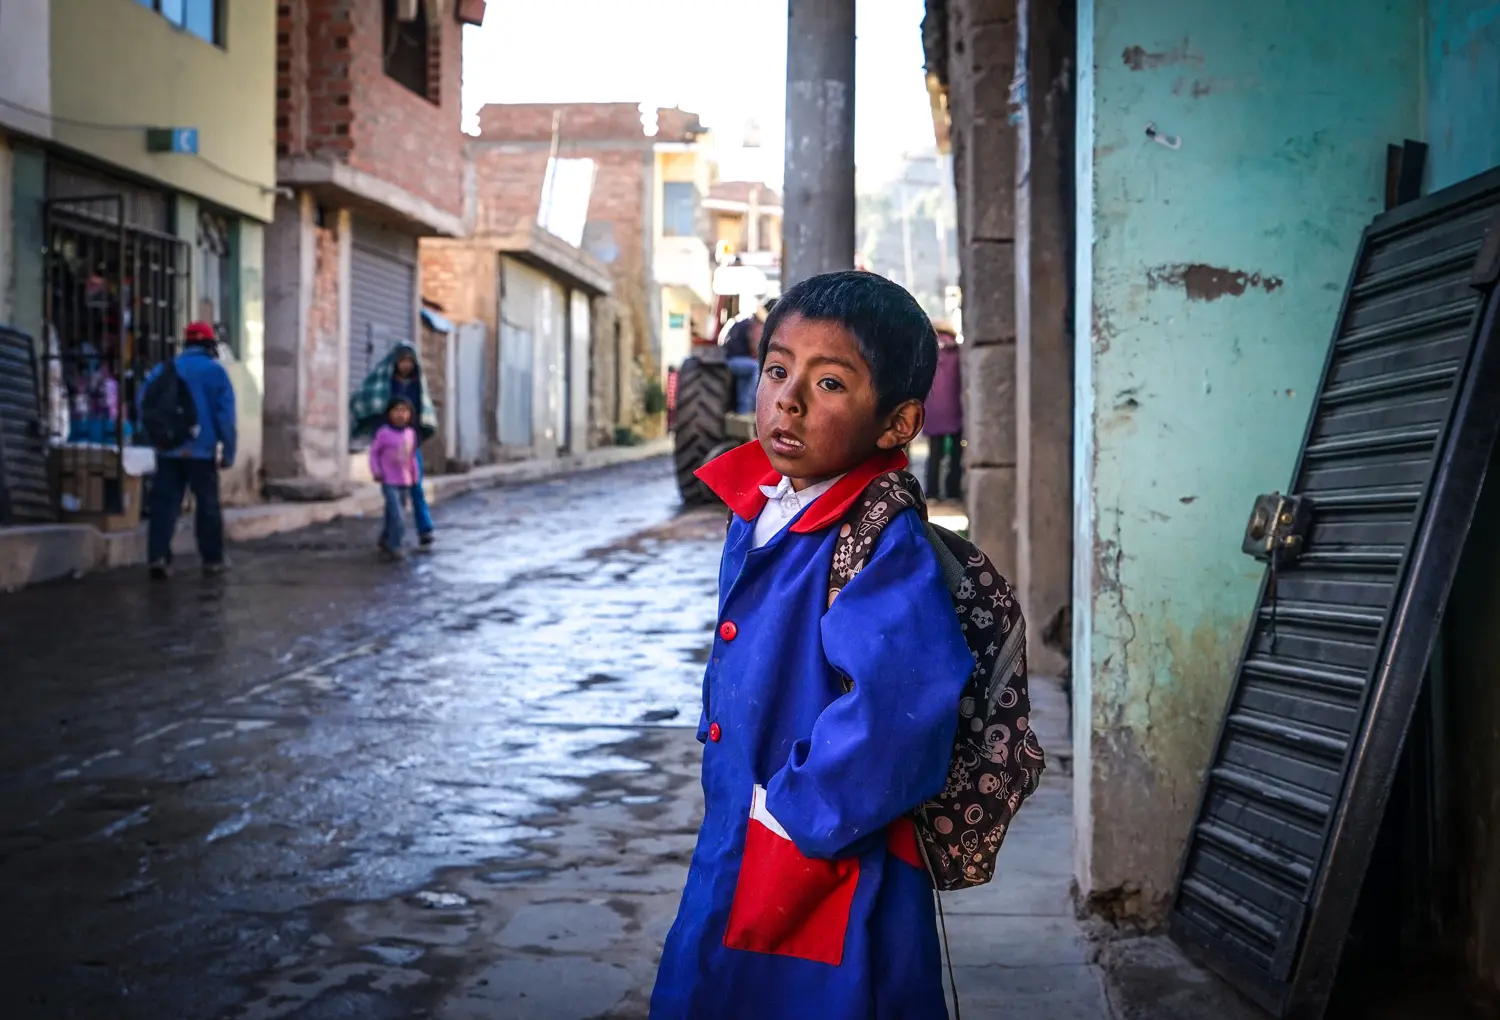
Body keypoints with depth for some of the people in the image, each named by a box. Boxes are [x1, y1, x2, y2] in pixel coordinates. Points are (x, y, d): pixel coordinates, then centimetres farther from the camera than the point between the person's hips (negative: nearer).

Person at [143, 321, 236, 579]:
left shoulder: (163, 371, 9)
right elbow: (225, 414, -6)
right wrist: (228, 451, -2)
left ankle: (158, 556, -8)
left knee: (165, 503, 3)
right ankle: (212, 559, 11)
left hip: (168, 450, 3)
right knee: (207, 504, 7)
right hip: (202, 450, -3)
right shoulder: (215, 371, -2)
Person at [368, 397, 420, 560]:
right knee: (396, 515, -15)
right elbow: (374, 452, -3)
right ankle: (394, 547, -8)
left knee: (392, 515, 15)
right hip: (389, 482, -5)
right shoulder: (384, 433, -12)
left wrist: (416, 476, 12)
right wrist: (376, 472, -11)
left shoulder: (411, 433, 3)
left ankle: (385, 541, 33)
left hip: (406, 482, 5)